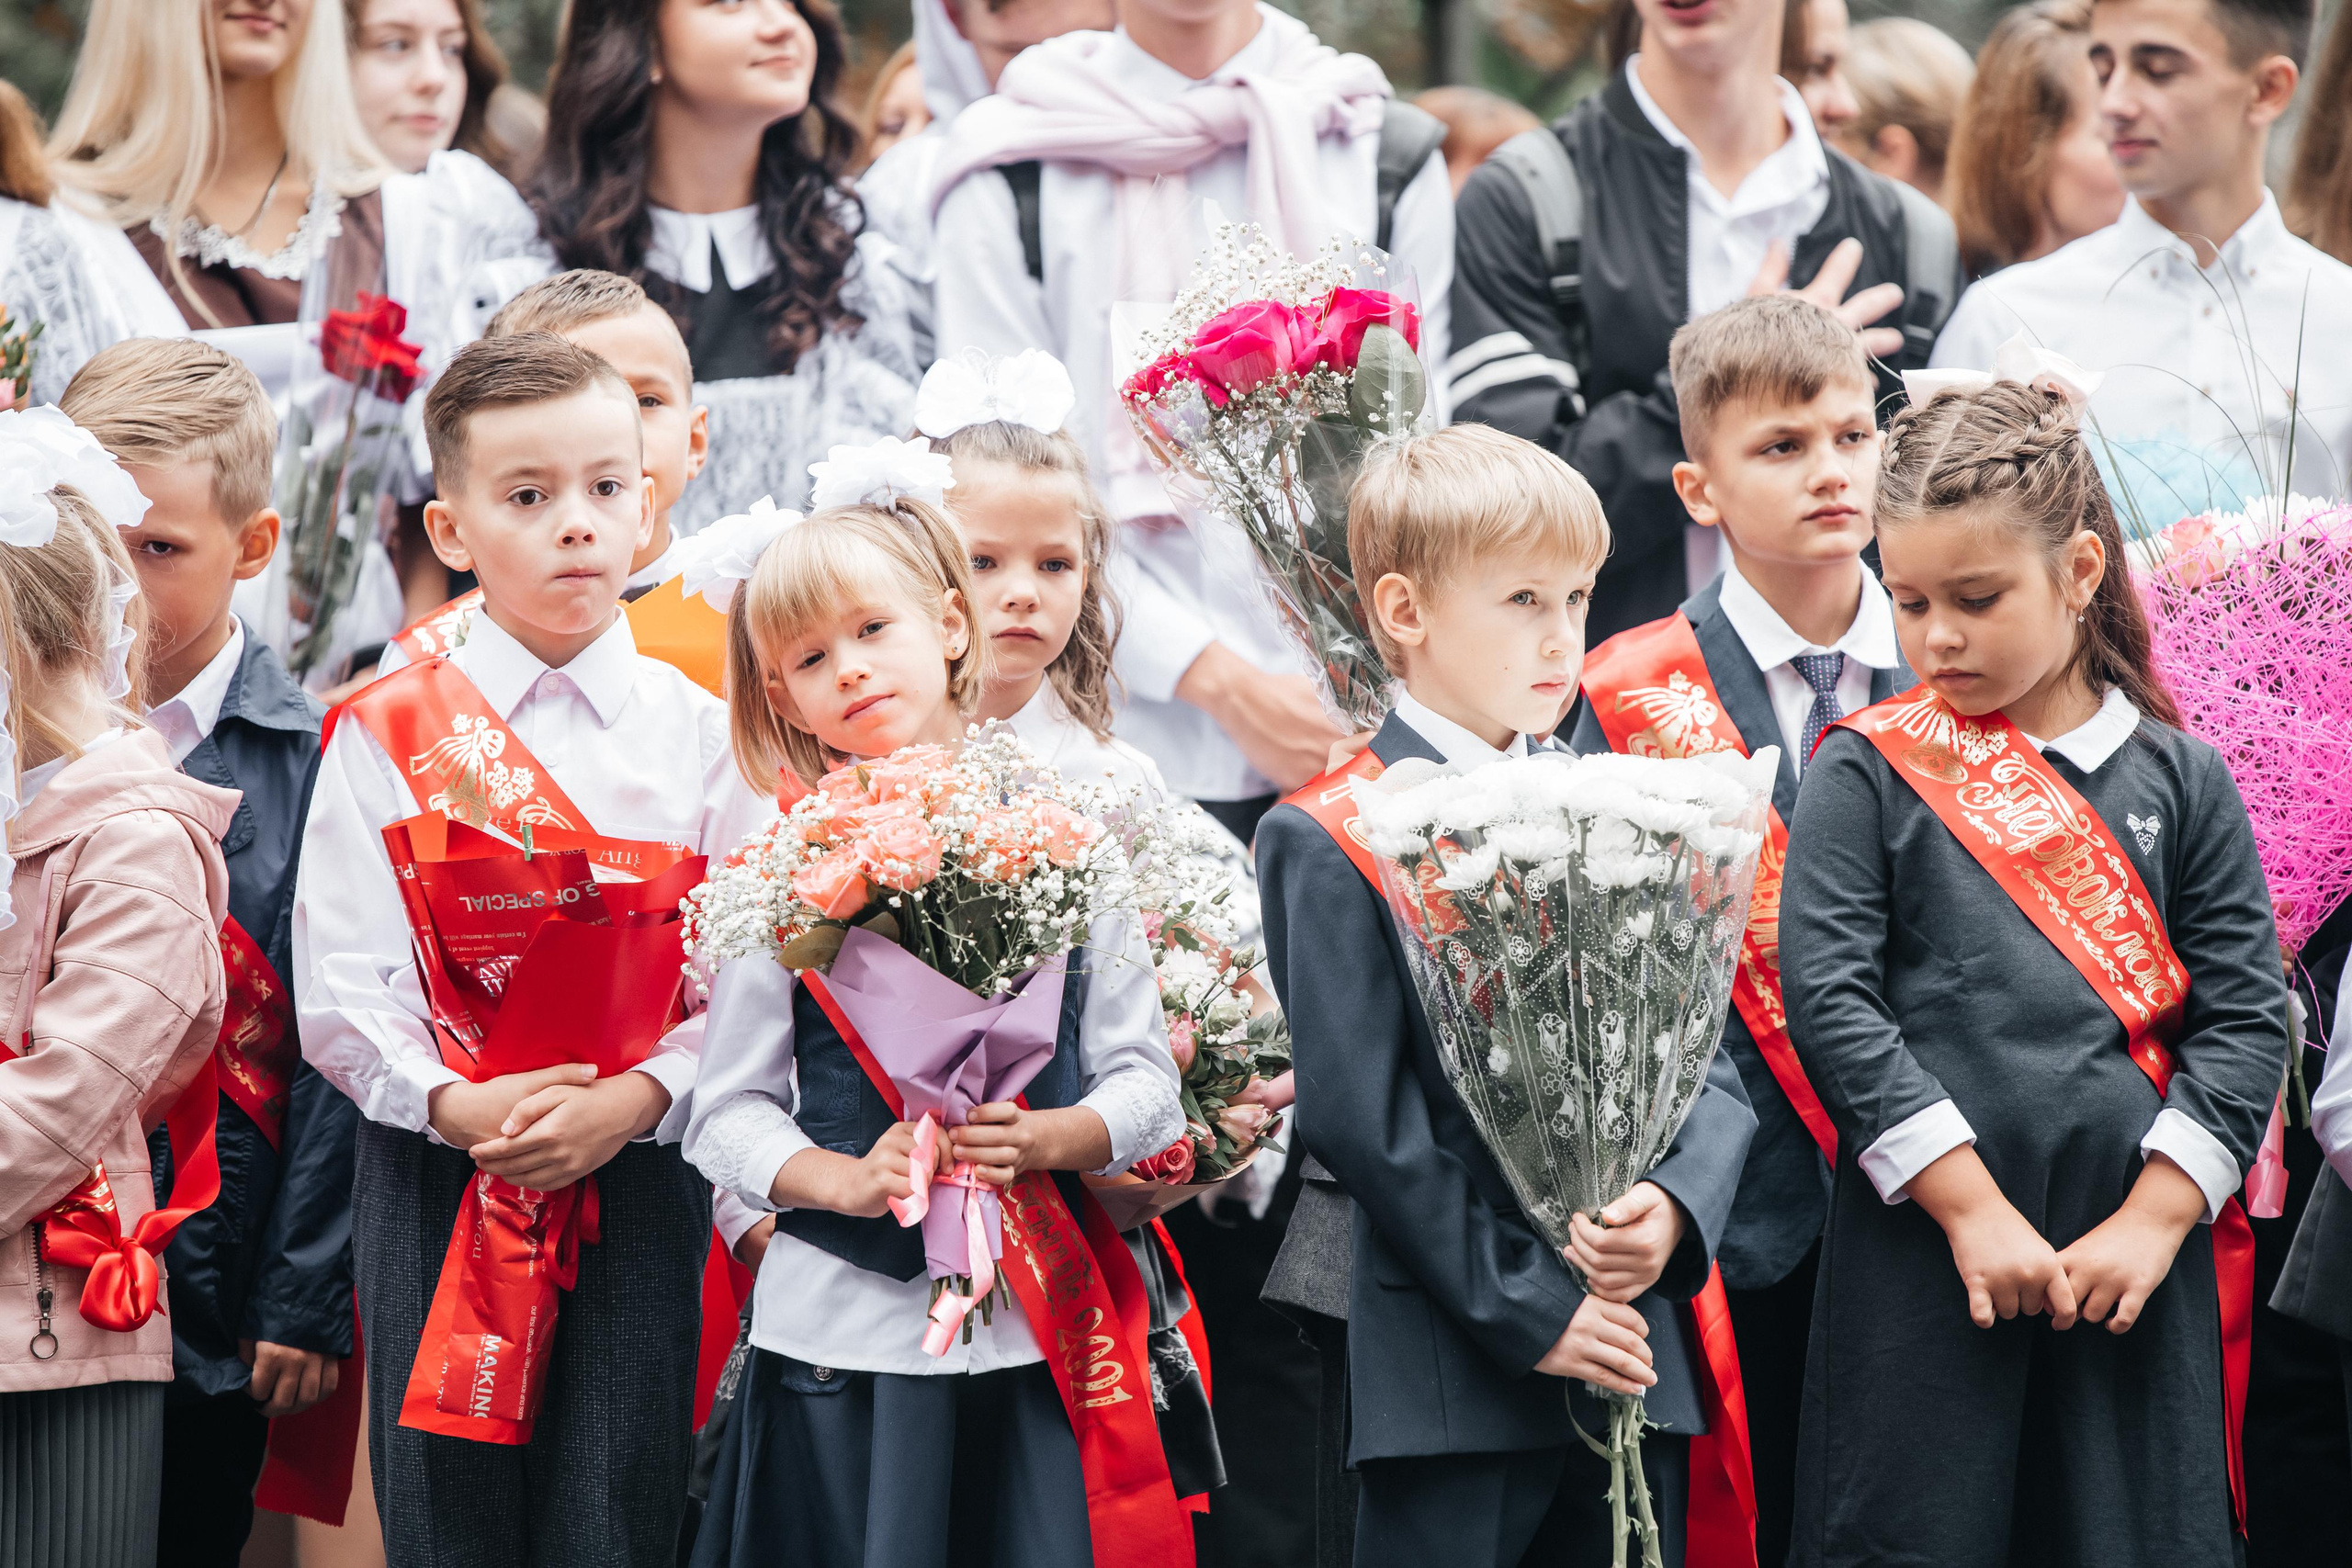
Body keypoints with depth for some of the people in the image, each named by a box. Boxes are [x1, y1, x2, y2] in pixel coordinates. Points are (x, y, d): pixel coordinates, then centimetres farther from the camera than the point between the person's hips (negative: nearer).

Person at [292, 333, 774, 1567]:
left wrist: (635, 1097, -16)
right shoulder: (388, 733, 2)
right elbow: (338, 981, -2)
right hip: (433, 1170, 0)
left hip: (640, 1169, 0)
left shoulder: (700, 733, 4)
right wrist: (448, 1102, -16)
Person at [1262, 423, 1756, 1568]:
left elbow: (1709, 1067, 11)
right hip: (1452, 1379, -5)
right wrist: (1522, 1307, -15)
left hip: (1634, 1358, 5)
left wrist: (1675, 1207, -10)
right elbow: (1358, 1112, -12)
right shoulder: (1332, 842, -5)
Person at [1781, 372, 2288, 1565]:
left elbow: (2244, 1018, 4)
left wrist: (2157, 1218, -8)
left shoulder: (2180, 781, 8)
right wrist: (1973, 1205, -12)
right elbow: (1829, 1003, -6)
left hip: (2135, 1260, 2)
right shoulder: (1867, 773, 3)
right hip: (1922, 1259, -2)